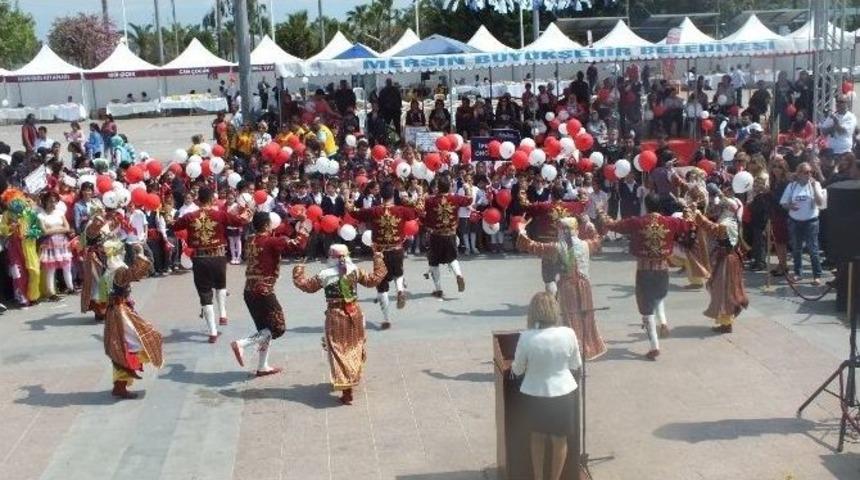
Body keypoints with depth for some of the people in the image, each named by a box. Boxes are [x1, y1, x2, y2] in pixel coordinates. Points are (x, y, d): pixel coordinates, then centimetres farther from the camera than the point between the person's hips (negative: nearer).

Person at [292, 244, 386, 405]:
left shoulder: (324, 276, -7)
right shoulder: (355, 271, -3)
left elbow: (306, 285, 6)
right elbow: (374, 279, 7)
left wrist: (298, 273, 23)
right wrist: (378, 261, 19)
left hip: (335, 315, -3)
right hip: (354, 314, 3)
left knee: (339, 351, 0)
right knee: (354, 347, 22)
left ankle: (346, 390, -7)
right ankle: (353, 378, 39)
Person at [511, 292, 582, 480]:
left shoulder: (526, 337, -20)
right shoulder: (568, 334, -16)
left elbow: (517, 369, -6)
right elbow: (576, 364, -1)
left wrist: (513, 367, 16)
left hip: (535, 395, 0)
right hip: (563, 394, 0)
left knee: (537, 437, 23)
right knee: (560, 440, 19)